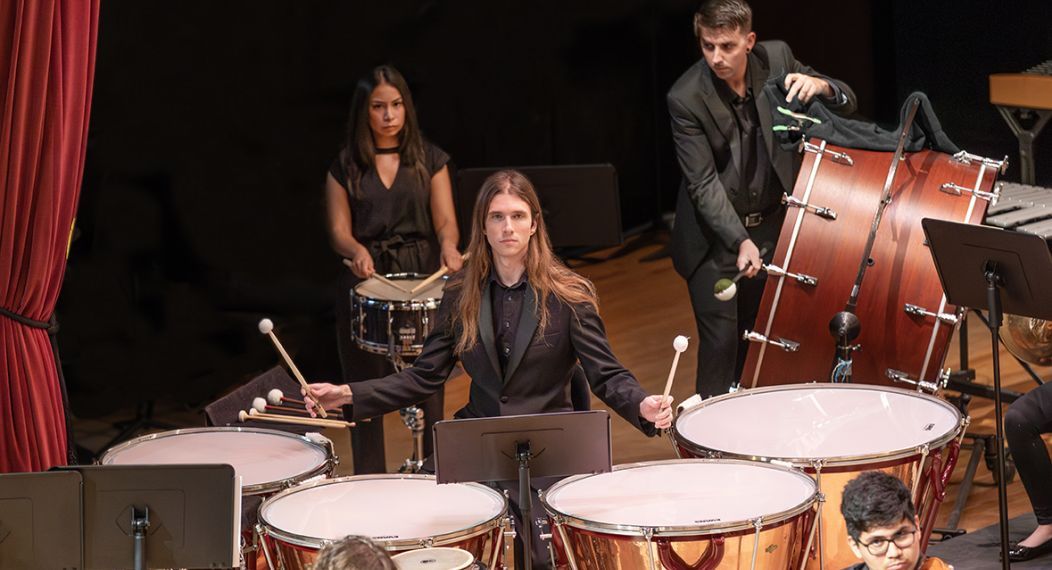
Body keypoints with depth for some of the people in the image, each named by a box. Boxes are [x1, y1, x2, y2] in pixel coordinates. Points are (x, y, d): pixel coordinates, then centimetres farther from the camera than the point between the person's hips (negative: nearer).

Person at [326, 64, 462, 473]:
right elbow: (339, 231, 2)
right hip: (365, 281, 0)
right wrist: (357, 251, -20)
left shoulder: (429, 159, 8)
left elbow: (445, 220, 0)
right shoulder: (345, 165, 8)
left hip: (422, 276, 0)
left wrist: (448, 246, -23)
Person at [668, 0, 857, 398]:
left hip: (772, 225, 4)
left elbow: (847, 104, -2)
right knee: (721, 339, -8)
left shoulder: (776, 59, -8)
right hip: (715, 234, -4)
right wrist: (740, 241, -33)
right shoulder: (686, 98, -19)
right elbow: (704, 184, -21)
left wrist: (819, 86, -26)